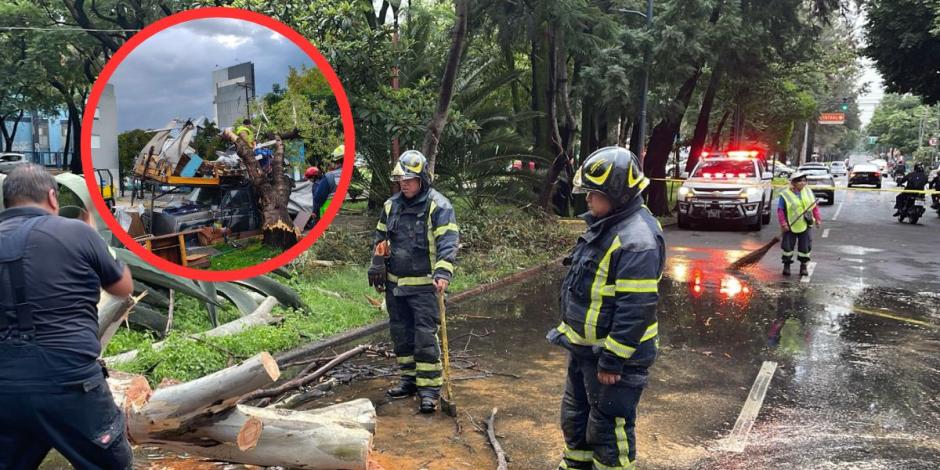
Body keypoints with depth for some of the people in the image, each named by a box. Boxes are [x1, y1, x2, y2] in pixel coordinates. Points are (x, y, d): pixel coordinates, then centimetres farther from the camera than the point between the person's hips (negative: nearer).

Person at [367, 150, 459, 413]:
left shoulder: (439, 206, -10)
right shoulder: (391, 205, 9)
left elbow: (448, 243, -19)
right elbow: (380, 239, 19)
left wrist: (442, 274, -31)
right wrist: (377, 268, 13)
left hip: (423, 286, -6)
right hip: (394, 284, 7)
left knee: (425, 337, -6)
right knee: (401, 334, 15)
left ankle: (429, 388, 3)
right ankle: (409, 378, 29)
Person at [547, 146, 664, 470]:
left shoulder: (636, 239, -25)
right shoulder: (605, 224, 7)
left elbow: (635, 309, -26)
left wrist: (612, 360, -23)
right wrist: (571, 330, 21)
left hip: (612, 354, -10)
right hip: (584, 347, 10)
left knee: (608, 430, 4)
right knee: (575, 417, 24)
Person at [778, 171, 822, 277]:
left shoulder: (808, 192, 2)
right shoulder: (785, 195, -12)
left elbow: (815, 206, 9)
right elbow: (780, 210, -10)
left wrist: (818, 219, 1)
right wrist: (783, 223, -16)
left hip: (805, 226, 3)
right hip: (790, 227, -3)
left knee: (805, 246, 6)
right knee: (788, 246, 3)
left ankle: (803, 266, 20)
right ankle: (786, 265, 19)